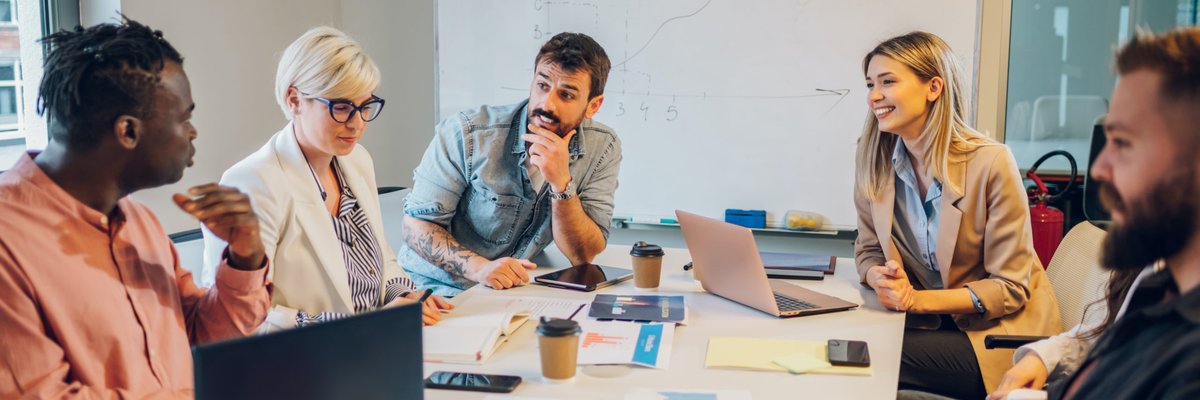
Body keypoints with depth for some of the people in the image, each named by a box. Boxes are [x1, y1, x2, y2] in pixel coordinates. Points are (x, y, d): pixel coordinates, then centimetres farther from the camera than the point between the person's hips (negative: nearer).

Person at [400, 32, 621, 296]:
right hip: (441, 287, -3)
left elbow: (583, 257, -11)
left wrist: (561, 183, -27)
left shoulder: (603, 148, -8)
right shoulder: (466, 135, -15)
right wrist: (480, 267, -28)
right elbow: (416, 224, -11)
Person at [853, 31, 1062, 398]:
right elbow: (869, 251, 7)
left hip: (1001, 331, -4)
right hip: (932, 323, 5)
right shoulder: (873, 159, -3)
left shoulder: (990, 162, -18)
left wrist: (917, 299, -24)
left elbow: (1010, 287, -13)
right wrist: (881, 279, -17)